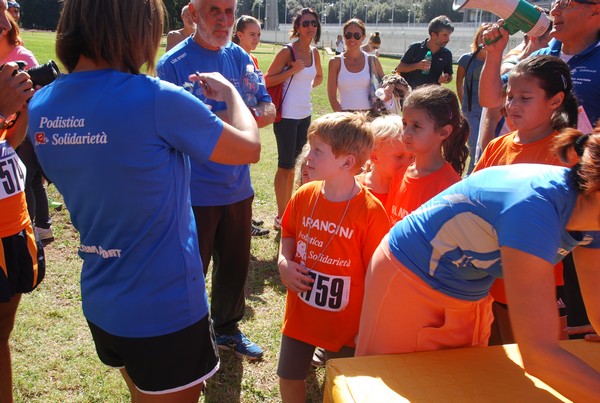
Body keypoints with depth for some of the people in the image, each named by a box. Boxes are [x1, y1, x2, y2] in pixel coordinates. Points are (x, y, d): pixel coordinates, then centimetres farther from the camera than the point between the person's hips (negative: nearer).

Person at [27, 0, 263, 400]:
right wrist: (229, 91, 7)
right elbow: (250, 148, -11)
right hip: (167, 308, -6)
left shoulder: (40, 108, -3)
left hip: (99, 304, 6)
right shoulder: (154, 99, -24)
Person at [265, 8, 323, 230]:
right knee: (285, 165, -2)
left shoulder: (314, 52, 8)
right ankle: (280, 216, 9)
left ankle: (288, 210, 28)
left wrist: (308, 87, 10)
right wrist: (292, 70, -19)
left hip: (305, 114, 7)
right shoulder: (287, 52, -11)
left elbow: (319, 76, 27)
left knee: (293, 163, 15)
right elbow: (267, 80, -12)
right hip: (287, 115, -7)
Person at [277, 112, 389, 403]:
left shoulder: (370, 211, -22)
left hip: (346, 321, -4)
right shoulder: (304, 196, -7)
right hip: (300, 313, 4)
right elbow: (289, 234, 11)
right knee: (289, 377, 20)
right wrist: (284, 262, -9)